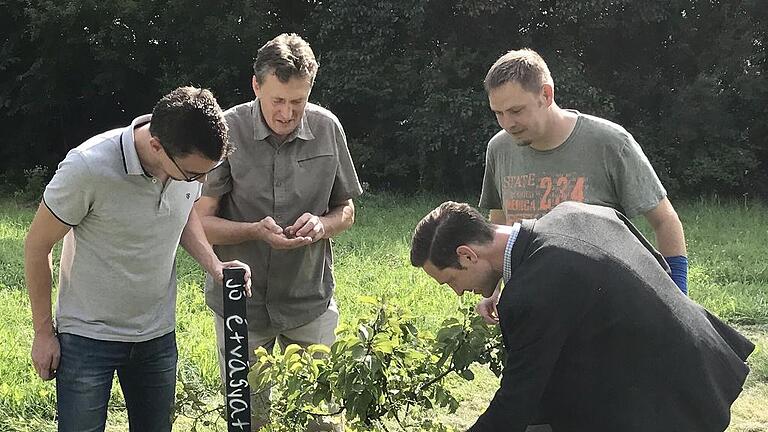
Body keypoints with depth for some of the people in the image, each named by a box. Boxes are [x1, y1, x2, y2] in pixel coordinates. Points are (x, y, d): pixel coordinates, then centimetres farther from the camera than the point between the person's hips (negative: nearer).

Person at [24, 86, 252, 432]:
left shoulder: (192, 159, -10)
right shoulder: (88, 167, -26)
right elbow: (37, 245, -11)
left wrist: (213, 264, -5)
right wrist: (43, 332, -5)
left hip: (158, 335, 5)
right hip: (88, 336, -4)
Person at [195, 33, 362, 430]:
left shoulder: (327, 129, -2)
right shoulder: (227, 131, -13)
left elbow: (346, 212, 9)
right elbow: (201, 222, -9)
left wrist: (322, 225, -14)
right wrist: (255, 231, -26)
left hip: (311, 303, 2)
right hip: (241, 303, -2)